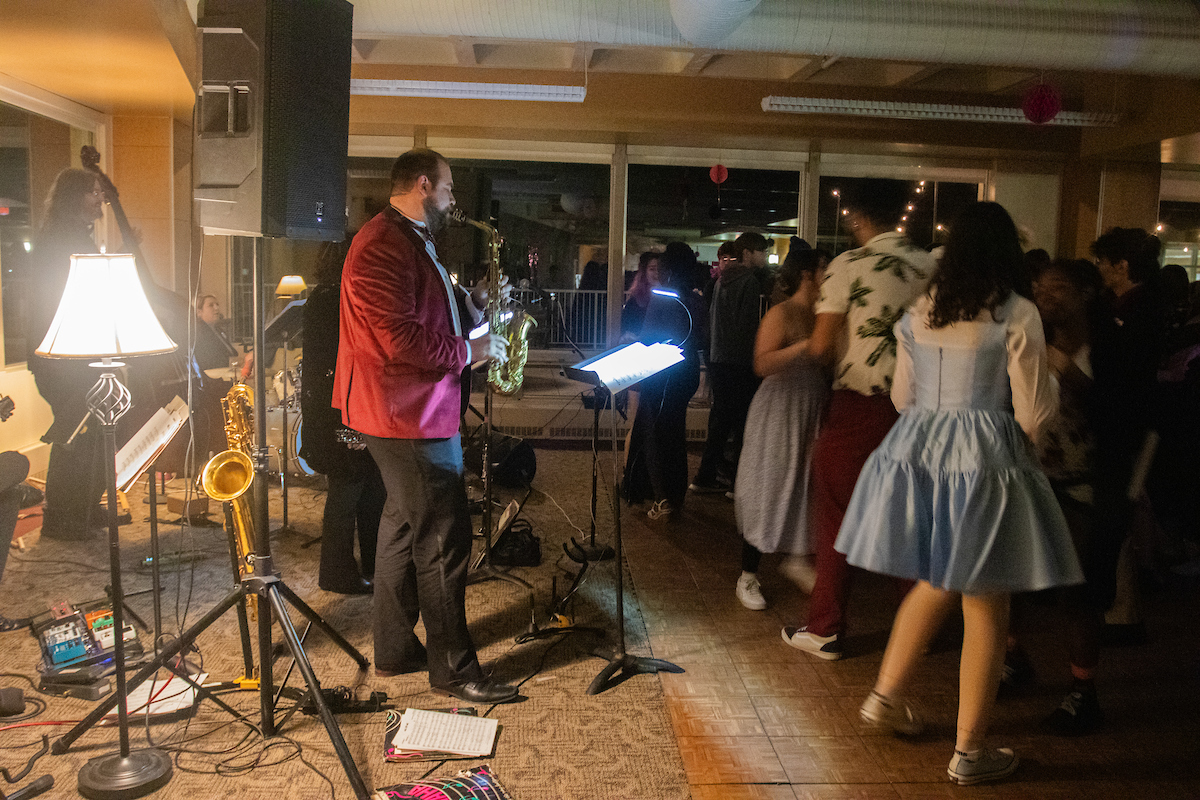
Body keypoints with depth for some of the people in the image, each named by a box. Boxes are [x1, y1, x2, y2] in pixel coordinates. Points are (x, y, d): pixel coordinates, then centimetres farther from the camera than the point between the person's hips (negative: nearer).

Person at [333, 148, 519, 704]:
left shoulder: (409, 242, 18)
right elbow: (402, 339, -26)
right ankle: (453, 671, 5)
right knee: (444, 539, -6)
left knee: (405, 528, 17)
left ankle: (394, 651, 29)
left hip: (412, 410, 12)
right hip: (407, 415, -12)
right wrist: (468, 351, -16)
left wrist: (469, 307, 10)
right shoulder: (383, 246, -18)